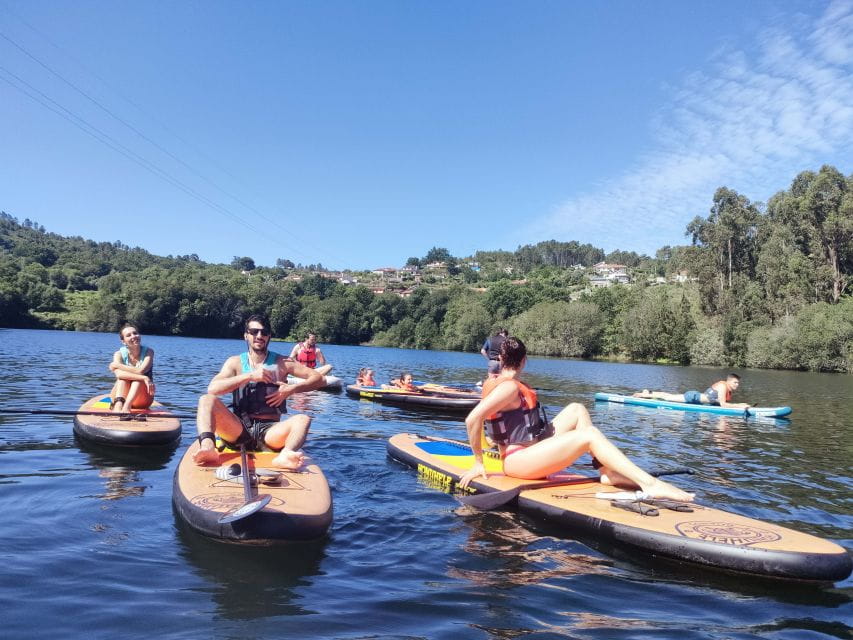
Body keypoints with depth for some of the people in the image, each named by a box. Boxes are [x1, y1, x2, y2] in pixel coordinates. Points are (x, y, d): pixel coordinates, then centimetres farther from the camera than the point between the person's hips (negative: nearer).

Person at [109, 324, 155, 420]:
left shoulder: (148, 352, -7)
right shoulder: (119, 354, -6)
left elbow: (140, 371, -26)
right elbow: (119, 374, -28)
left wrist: (118, 365, -17)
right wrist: (144, 378, -38)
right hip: (121, 398, 1)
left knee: (138, 377, -27)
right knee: (123, 377, -25)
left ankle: (126, 407, -49)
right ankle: (118, 406, -51)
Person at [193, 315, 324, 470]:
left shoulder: (281, 362, 9)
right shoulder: (235, 362, 9)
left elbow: (319, 379, 5)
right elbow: (212, 389, -8)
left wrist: (292, 389, -10)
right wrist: (249, 376, -14)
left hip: (269, 431, 0)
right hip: (239, 429, 1)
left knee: (303, 419, -27)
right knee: (207, 400, -20)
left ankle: (284, 456, -57)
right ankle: (208, 447, -45)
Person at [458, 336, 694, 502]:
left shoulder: (491, 383, 9)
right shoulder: (510, 387, -16)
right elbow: (472, 419, -27)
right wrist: (478, 462, -19)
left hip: (523, 450, 10)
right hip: (519, 461, -10)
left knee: (577, 410, 9)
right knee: (589, 434, -20)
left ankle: (607, 472, 1)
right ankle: (650, 484, -26)